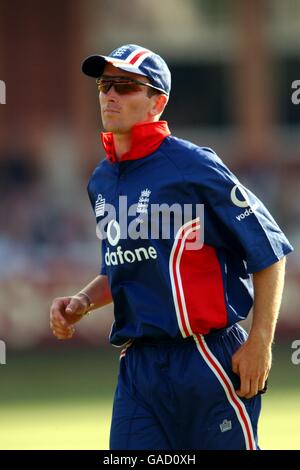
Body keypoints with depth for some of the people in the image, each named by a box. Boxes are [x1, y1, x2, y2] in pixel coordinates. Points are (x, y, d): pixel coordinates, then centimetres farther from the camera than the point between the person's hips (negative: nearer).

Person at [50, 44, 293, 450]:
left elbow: (269, 252, -7)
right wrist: (82, 302, 8)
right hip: (137, 367, 7)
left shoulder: (193, 166, -9)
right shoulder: (101, 183, 13)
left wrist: (260, 343, -11)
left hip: (210, 360, -6)